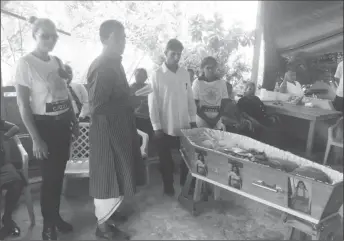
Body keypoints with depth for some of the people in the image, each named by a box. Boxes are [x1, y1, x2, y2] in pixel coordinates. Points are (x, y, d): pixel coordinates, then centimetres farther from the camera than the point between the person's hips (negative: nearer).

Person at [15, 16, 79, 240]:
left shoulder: (56, 61, 7)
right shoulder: (26, 63, -12)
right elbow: (23, 104, -12)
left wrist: (75, 122, 13)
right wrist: (35, 139, -14)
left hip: (63, 123, 6)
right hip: (46, 124, -5)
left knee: (59, 172, 14)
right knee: (50, 175, 4)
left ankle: (56, 216, 33)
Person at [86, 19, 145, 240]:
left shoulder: (114, 63, 11)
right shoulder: (101, 67, -20)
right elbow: (97, 107, -25)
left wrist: (131, 99, 7)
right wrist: (131, 103, -18)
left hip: (118, 129, 10)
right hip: (108, 131, -10)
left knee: (116, 176, 20)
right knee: (111, 178, 2)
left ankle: (107, 211, 39)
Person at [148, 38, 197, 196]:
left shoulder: (185, 73, 4)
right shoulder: (157, 75, -8)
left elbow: (190, 98, 9)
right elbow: (153, 103, -8)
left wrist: (193, 120, 7)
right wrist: (156, 127, -10)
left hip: (184, 125, 4)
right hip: (165, 127, -3)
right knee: (166, 160, 12)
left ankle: (185, 184, 33)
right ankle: (168, 186, 31)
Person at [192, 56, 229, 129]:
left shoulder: (222, 83, 5)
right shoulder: (197, 83, -3)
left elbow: (224, 104, 7)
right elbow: (195, 105, -3)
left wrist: (216, 119, -7)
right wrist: (207, 119, -11)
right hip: (201, 123, -2)